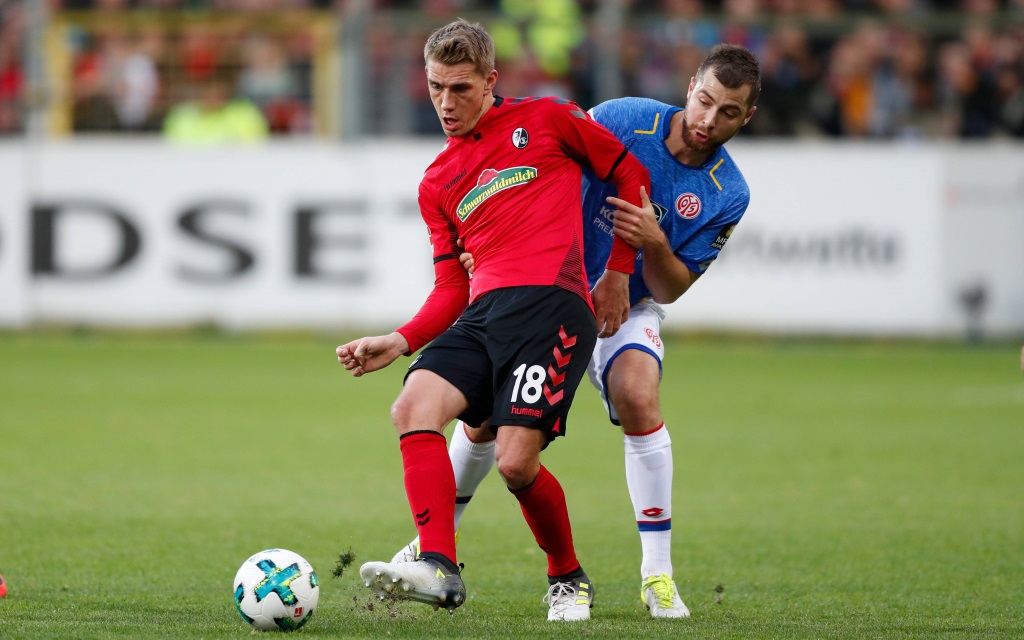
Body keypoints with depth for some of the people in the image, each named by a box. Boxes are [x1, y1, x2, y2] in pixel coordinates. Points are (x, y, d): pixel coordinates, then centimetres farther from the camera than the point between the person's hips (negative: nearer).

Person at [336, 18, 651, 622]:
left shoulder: (546, 119, 10)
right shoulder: (437, 183, 23)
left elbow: (631, 175, 16)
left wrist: (619, 273, 12)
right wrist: (401, 340, 5)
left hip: (552, 302, -5)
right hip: (482, 312, 5)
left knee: (516, 461, -17)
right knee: (415, 406, -22)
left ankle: (570, 581, 8)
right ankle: (439, 568, -29)